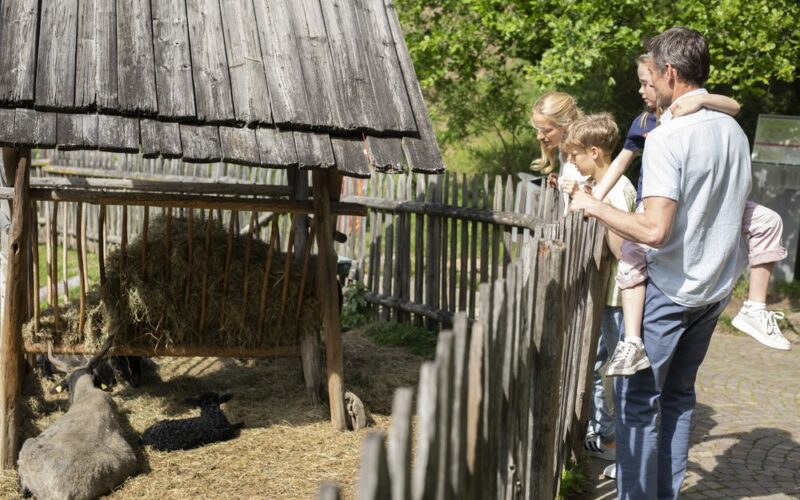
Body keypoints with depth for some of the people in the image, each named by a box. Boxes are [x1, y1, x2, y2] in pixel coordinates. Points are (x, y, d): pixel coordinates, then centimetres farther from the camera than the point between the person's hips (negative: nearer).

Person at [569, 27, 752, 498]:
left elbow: (654, 230, -27)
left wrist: (594, 206, -15)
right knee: (679, 393, 18)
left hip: (670, 289, -8)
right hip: (715, 286, 8)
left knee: (637, 398, 2)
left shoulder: (667, 137, -20)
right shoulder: (734, 131, 4)